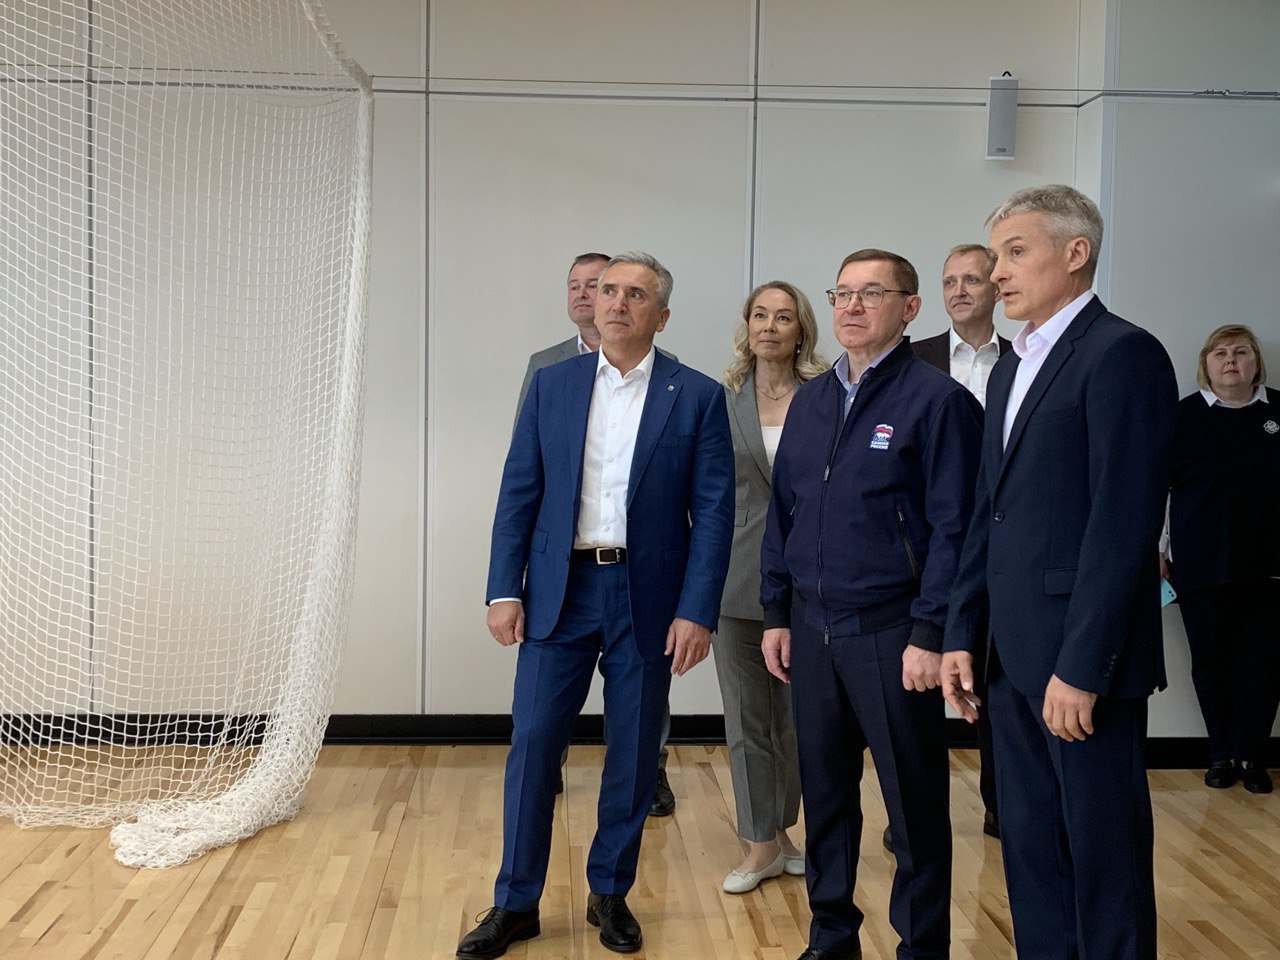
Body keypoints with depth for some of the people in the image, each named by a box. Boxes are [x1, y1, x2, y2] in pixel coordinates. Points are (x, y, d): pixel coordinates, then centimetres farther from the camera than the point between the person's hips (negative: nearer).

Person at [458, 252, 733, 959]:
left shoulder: (697, 397, -1)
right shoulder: (551, 385, 5)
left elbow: (713, 512, -4)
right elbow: (518, 494, 5)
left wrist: (696, 612, -10)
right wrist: (504, 590, -3)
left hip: (649, 599, -1)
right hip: (560, 590, 1)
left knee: (634, 753, 8)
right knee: (532, 742, 1)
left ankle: (610, 894, 27)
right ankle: (515, 903, 15)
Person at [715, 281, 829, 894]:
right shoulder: (722, 401, 4)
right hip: (738, 577, 1)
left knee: (797, 717, 10)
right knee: (747, 717, 6)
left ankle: (780, 830, 29)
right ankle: (762, 846, 18)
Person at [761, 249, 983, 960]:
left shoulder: (937, 399, -7)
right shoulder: (809, 401, 11)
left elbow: (953, 528, -11)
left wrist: (929, 635, -16)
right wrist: (776, 614, 10)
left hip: (890, 631, -5)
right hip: (812, 629, 6)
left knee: (915, 804, 4)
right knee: (824, 793, 14)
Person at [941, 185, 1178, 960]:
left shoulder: (1122, 354, -11)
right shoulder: (1012, 369, 16)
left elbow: (1125, 523, -17)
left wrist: (1082, 665, -19)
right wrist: (964, 634, 10)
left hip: (1082, 658, -8)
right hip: (1016, 656, 8)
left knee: (1105, 853, 4)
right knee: (1030, 846, 15)